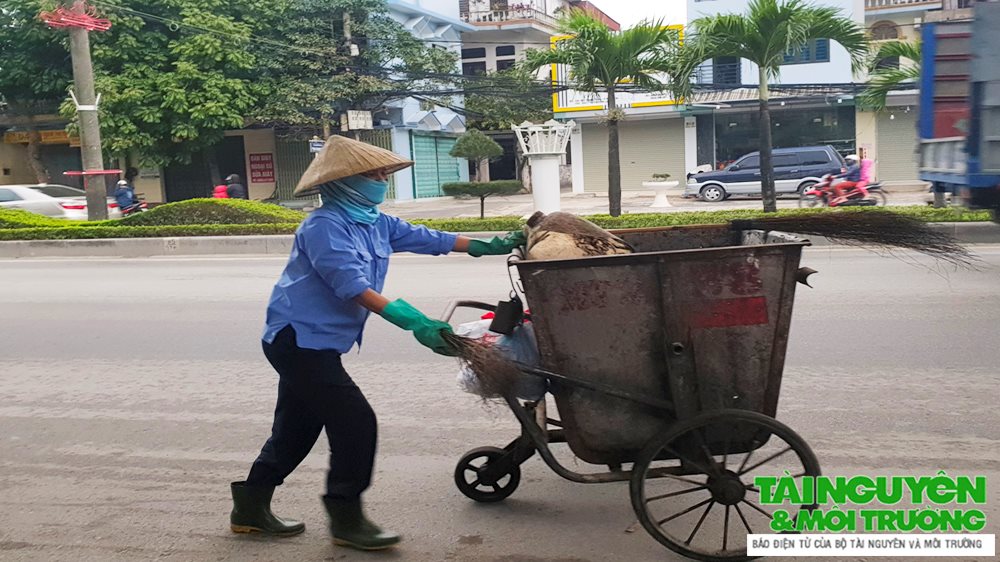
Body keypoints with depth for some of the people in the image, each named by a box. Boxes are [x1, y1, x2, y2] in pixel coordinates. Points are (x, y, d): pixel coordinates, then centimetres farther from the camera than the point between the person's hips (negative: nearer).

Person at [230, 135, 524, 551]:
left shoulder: (375, 223, 8)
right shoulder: (324, 226, -19)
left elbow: (424, 239, 12)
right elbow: (353, 287, -29)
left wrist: (486, 247, 11)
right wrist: (414, 323, -36)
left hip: (310, 343, 10)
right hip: (299, 339, -10)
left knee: (296, 427, 17)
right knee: (355, 422, -11)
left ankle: (251, 508, 30)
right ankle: (346, 520, 2)